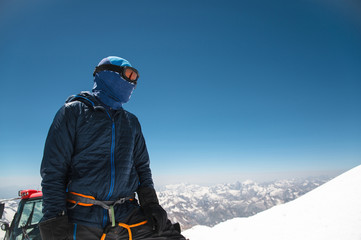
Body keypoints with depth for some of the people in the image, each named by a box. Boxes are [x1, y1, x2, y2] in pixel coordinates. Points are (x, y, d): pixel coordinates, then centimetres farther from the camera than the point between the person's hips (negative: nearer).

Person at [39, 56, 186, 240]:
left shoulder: (132, 122, 17)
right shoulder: (74, 111, 3)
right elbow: (53, 170, -3)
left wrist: (150, 202, 4)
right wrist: (55, 223, -10)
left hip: (127, 215, 4)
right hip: (82, 219, -3)